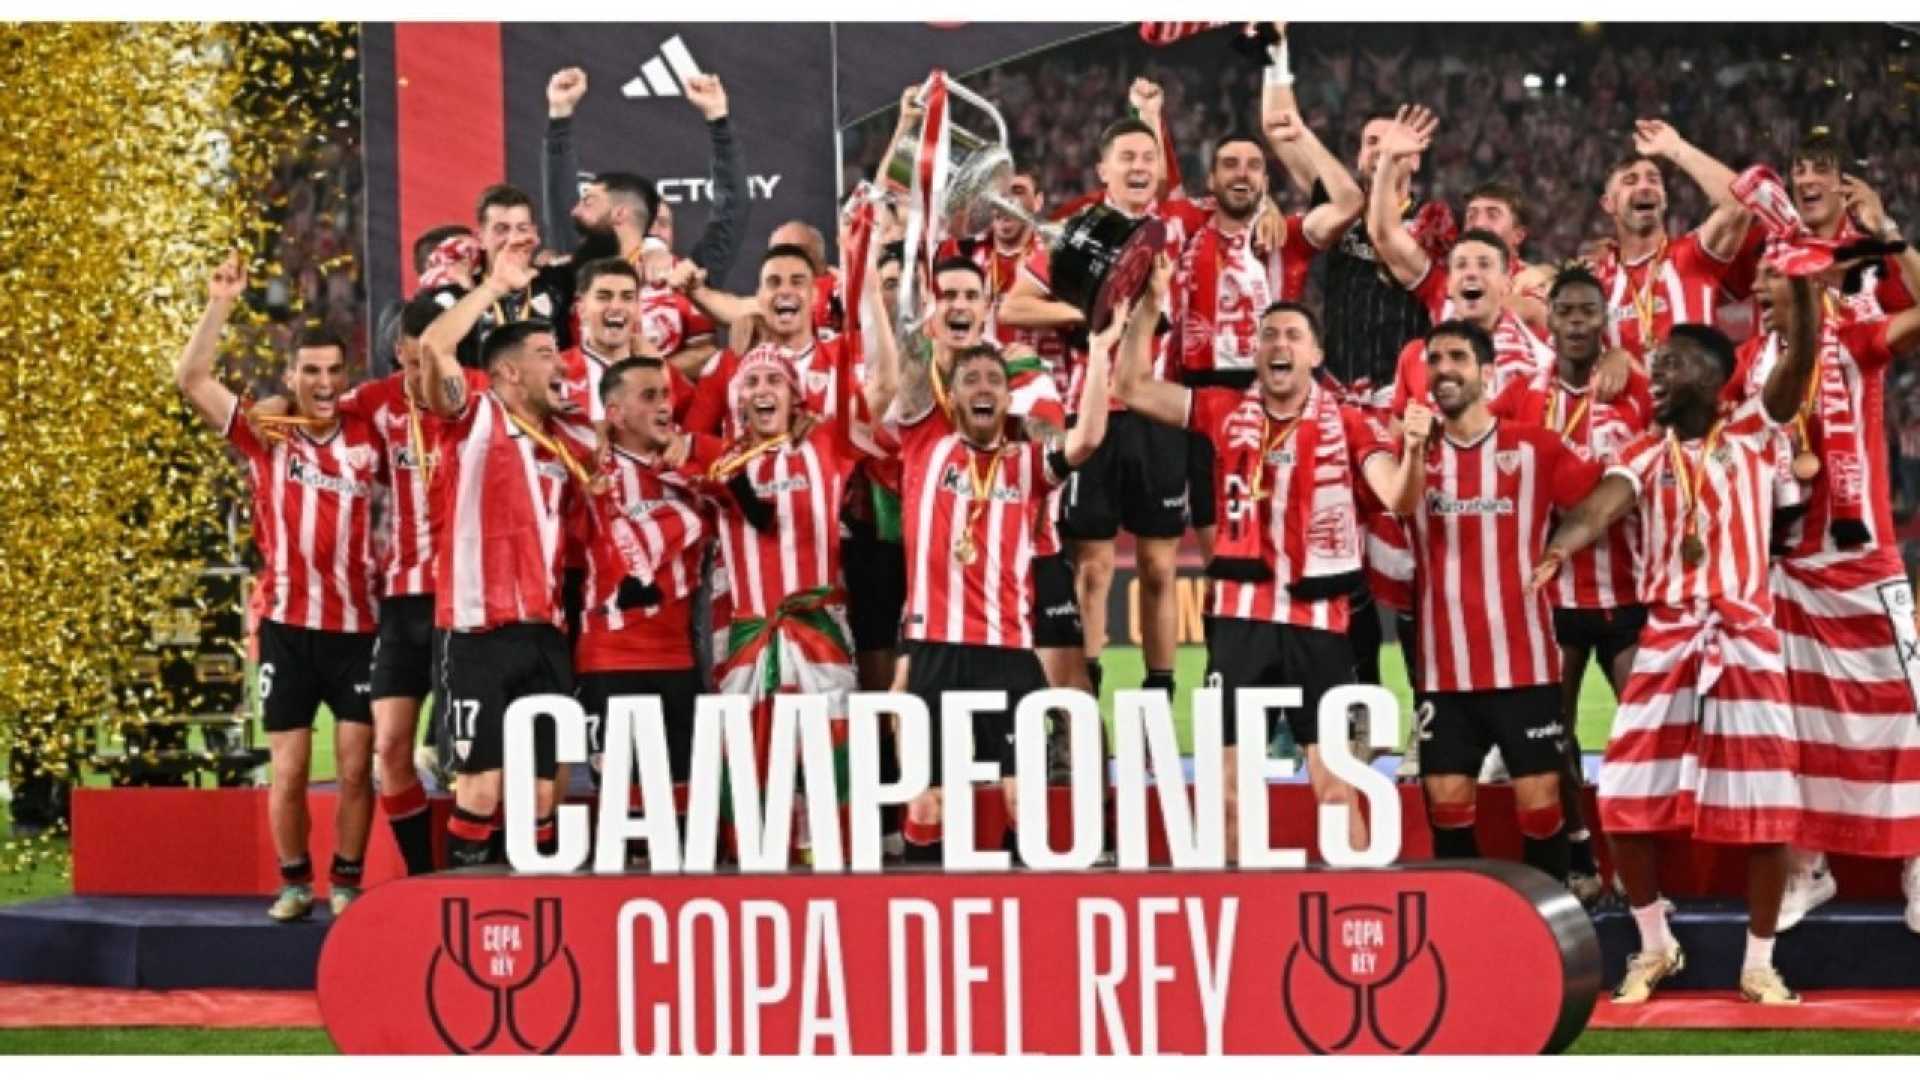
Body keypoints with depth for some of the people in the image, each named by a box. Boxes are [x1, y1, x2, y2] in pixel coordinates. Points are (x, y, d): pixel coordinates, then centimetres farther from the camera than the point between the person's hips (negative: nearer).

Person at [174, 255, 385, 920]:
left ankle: (348, 882, 13)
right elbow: (190, 379, -8)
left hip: (358, 626, 0)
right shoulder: (264, 436, -1)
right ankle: (294, 882, 18)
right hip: (286, 625, 0)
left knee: (356, 768, 0)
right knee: (288, 772, 4)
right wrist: (220, 304, -14)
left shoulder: (369, 438, 2)